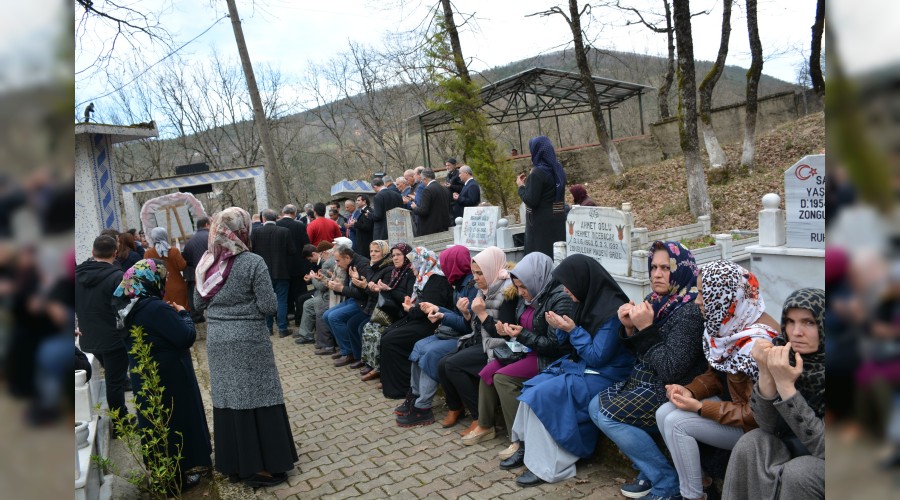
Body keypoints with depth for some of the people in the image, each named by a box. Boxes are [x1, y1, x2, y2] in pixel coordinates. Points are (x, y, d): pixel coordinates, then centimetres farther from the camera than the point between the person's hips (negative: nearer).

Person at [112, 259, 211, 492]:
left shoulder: (131, 307, 0)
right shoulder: (156, 308, -27)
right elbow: (187, 337, -26)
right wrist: (182, 313, -11)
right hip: (168, 378, -8)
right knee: (175, 422, 8)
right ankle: (177, 478, 21)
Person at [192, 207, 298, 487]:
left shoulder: (207, 263, 2)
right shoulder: (253, 262, -14)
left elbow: (198, 304, 12)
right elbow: (269, 306, -14)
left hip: (217, 340, 6)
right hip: (249, 340, -5)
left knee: (227, 400, 13)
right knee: (255, 400, 4)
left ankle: (233, 464, 26)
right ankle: (261, 466, 12)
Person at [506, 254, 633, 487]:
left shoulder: (612, 310, -22)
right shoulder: (589, 301, 4)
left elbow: (597, 356, -21)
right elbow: (572, 342, 11)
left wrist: (572, 330, -19)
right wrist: (561, 328, -8)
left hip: (602, 376, -9)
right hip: (578, 365, 9)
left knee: (541, 395, -21)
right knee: (531, 387, -8)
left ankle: (549, 466, -10)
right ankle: (527, 447, 3)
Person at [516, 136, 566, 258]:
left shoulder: (537, 173, -16)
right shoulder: (558, 169, 8)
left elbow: (531, 201, -19)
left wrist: (521, 186, -3)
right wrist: (528, 182, 18)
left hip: (541, 223, -8)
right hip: (558, 221, 8)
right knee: (556, 256, 12)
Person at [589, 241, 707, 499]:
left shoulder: (689, 312, -20)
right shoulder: (655, 300, 3)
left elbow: (670, 370, -25)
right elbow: (639, 354, 11)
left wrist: (646, 329, -24)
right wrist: (630, 328, -8)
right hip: (647, 382, 9)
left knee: (608, 416, -17)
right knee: (596, 406, 2)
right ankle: (650, 470, 10)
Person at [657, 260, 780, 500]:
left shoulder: (757, 342, -30)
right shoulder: (728, 323, -3)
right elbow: (716, 373, 9)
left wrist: (700, 407, -23)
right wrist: (690, 391, -10)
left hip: (753, 424, -8)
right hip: (731, 401, 8)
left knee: (676, 423, -20)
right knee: (663, 413, -7)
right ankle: (696, 480, 9)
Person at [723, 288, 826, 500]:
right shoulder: (783, 352, -14)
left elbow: (823, 446, -27)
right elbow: (769, 426, -13)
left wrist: (785, 385, -34)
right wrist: (766, 373, -28)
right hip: (794, 447, 4)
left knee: (796, 474, -29)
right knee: (750, 443, -21)